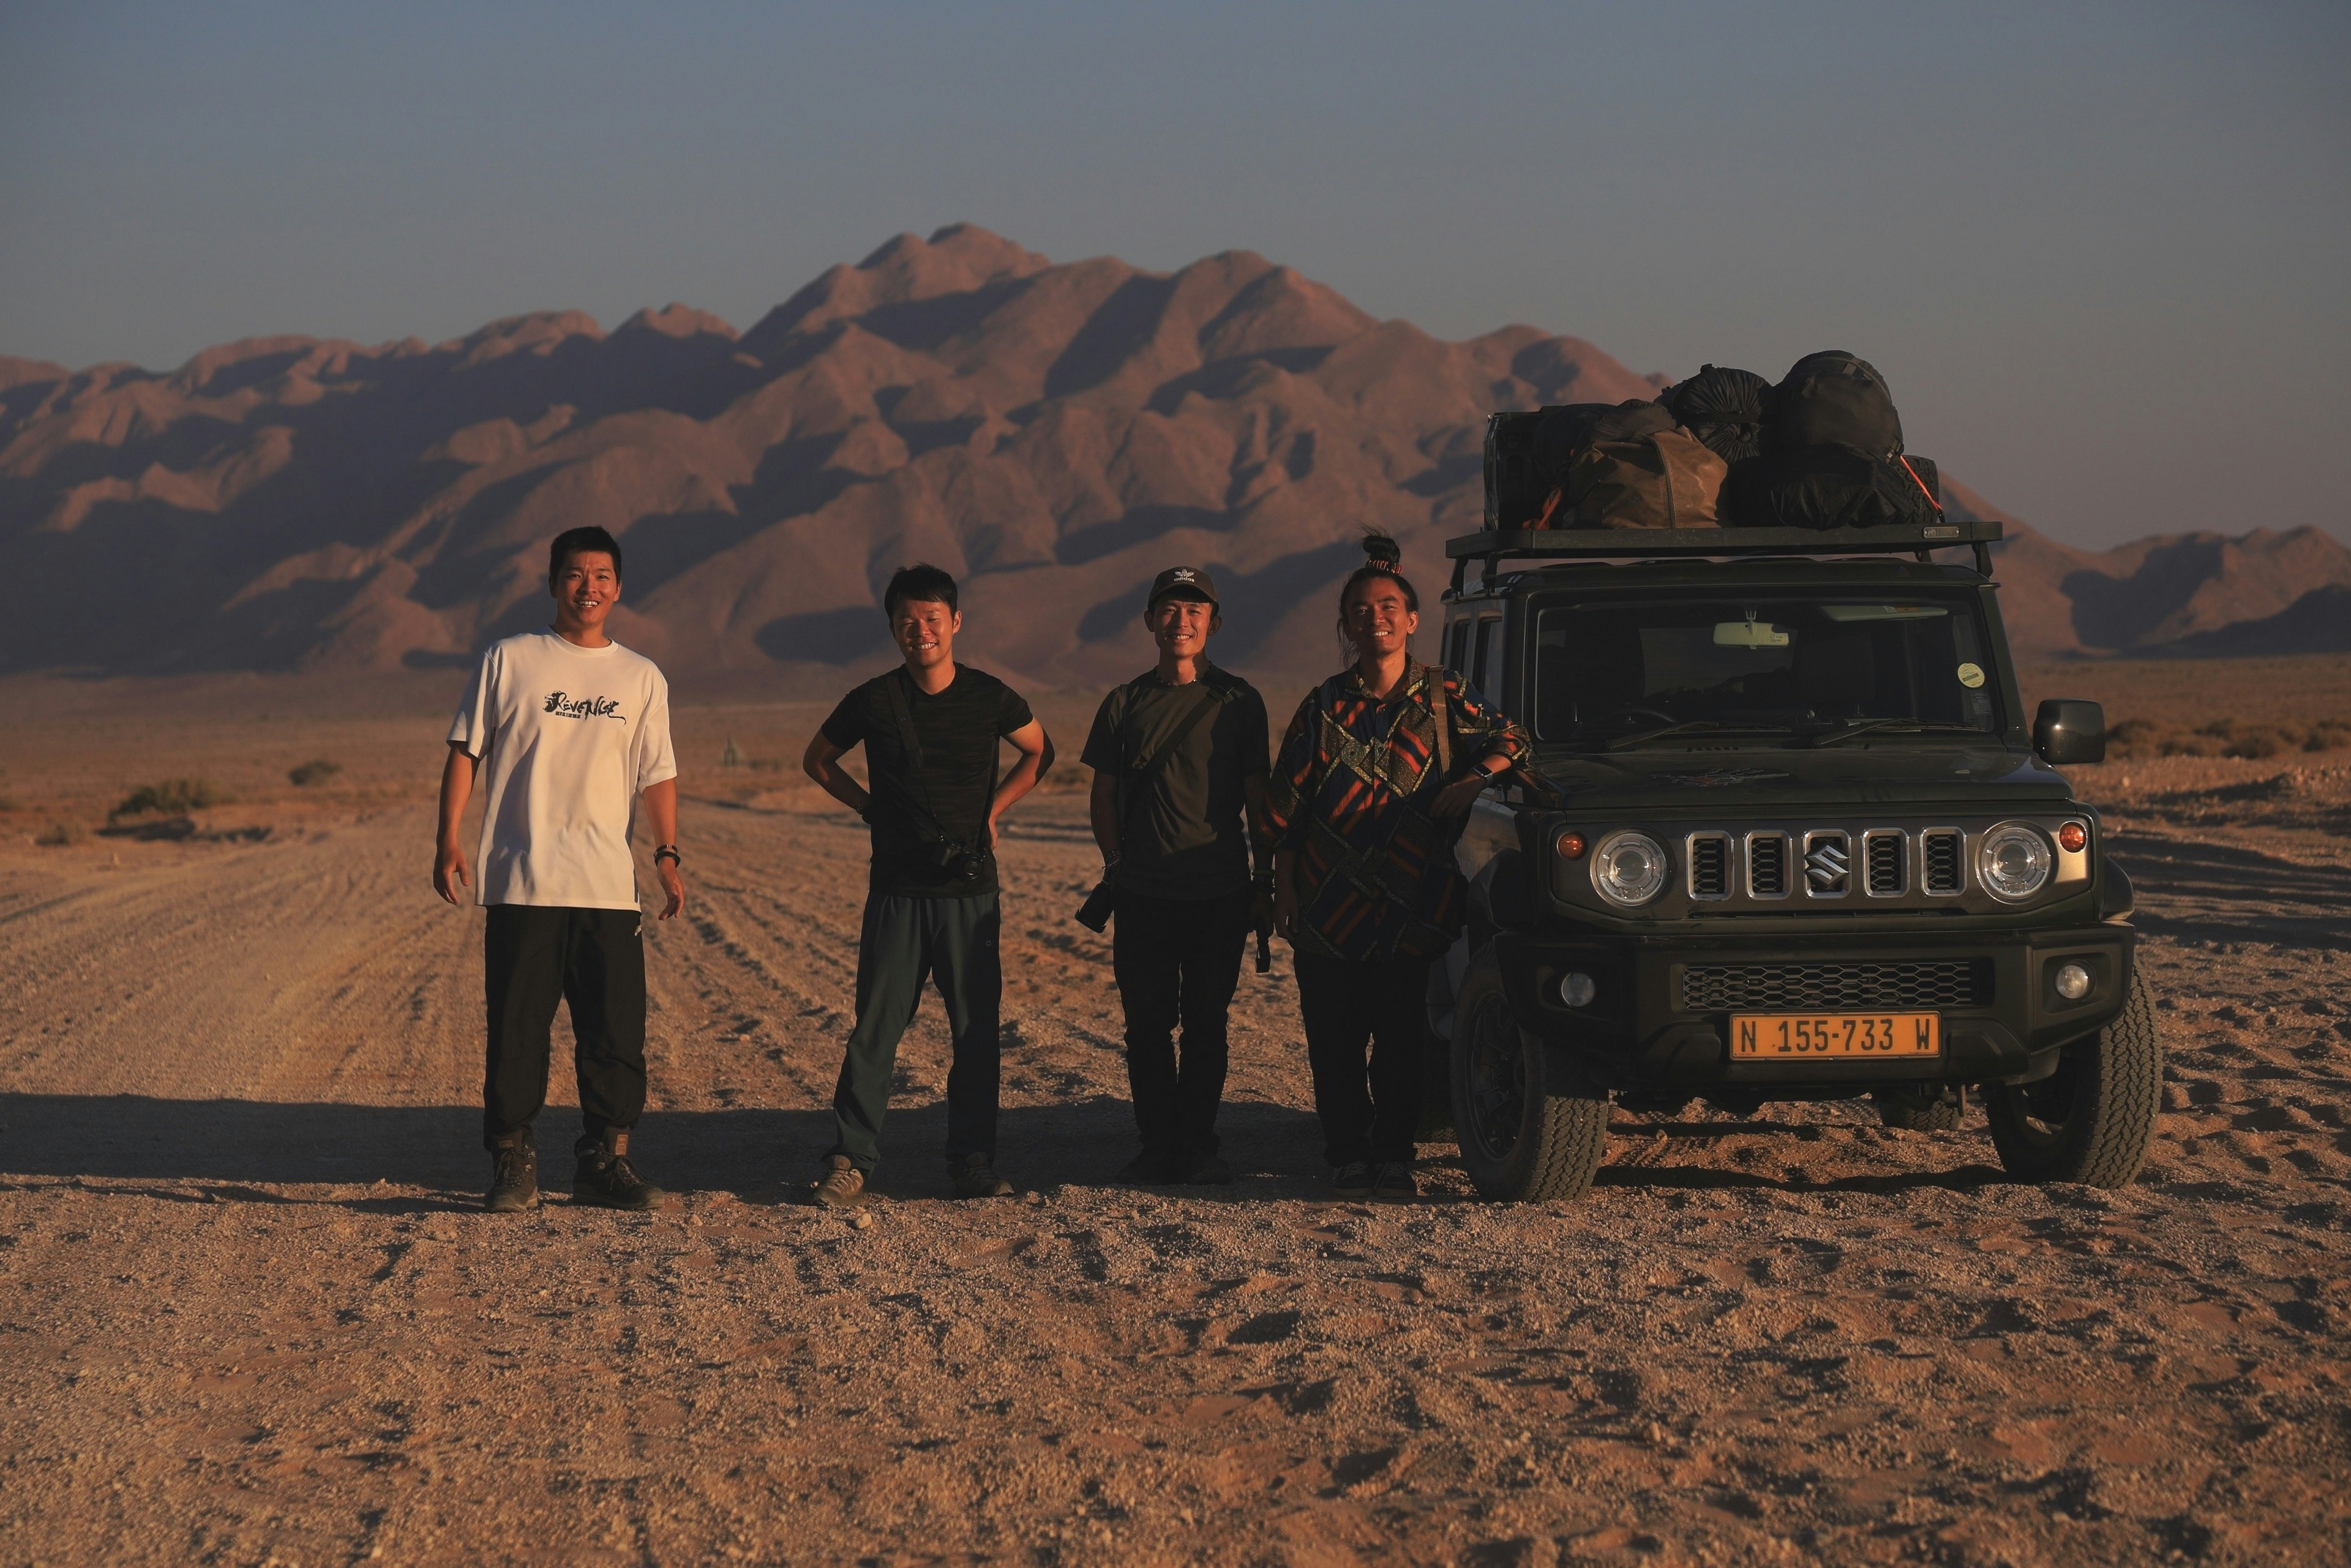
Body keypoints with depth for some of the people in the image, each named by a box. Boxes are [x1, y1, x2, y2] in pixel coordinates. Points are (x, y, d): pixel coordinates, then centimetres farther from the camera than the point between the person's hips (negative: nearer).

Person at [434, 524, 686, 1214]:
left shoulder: (641, 678, 12)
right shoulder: (510, 660, 5)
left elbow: (658, 773, 14)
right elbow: (466, 751, 5)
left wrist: (667, 855, 3)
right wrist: (449, 842, -3)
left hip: (609, 889, 2)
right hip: (520, 884, -2)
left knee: (616, 1028, 0)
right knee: (516, 1029, -2)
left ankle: (605, 1160, 10)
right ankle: (513, 1163, 5)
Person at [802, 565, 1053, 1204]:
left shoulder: (990, 698, 0)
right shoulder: (874, 702, -2)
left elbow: (1038, 752, 19)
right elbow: (817, 759, 16)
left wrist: (993, 810, 9)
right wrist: (869, 808, 7)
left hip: (971, 889, 1)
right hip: (897, 888, -1)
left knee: (977, 1031, 2)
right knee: (876, 1028, -3)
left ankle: (973, 1161, 10)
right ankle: (850, 1160, 2)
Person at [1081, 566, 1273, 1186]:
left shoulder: (1238, 702, 4)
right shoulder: (1125, 703, 8)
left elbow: (1258, 797, 7)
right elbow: (1105, 795, 14)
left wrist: (1266, 880, 3)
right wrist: (1117, 863, 2)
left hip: (1220, 895, -1)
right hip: (1144, 895, 1)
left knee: (1206, 1024, 2)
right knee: (1147, 1025, 1)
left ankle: (1198, 1146, 10)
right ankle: (1158, 1146, 8)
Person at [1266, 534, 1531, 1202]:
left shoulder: (1442, 696, 6)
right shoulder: (1326, 707, 6)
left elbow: (1509, 741, 7)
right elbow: (1286, 807, 7)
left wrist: (1472, 780, -13)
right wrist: (1284, 889, 1)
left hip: (1414, 908, 0)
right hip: (1331, 909, 0)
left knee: (1403, 1041, 2)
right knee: (1335, 1042, 1)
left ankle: (1394, 1157, 10)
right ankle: (1348, 1157, 8)